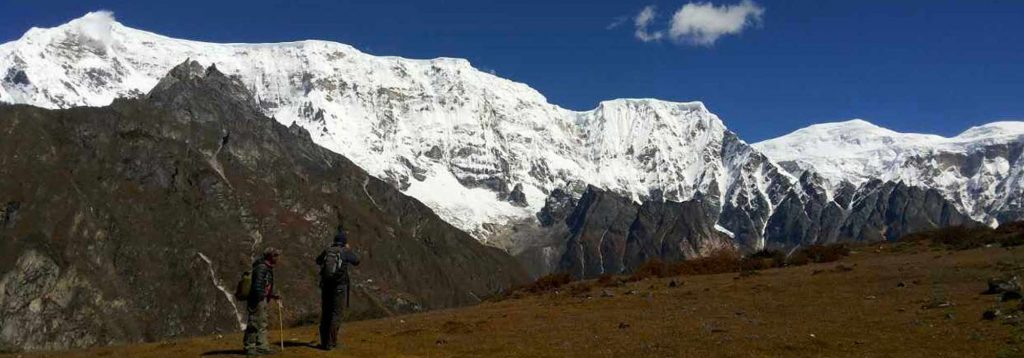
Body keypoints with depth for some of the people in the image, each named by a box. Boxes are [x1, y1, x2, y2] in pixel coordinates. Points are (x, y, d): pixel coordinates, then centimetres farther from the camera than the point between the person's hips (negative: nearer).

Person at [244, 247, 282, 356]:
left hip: (262, 300, 11)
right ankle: (249, 348, 1)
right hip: (257, 300, -11)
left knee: (262, 324, 13)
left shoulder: (267, 268, 16)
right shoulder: (261, 267, -15)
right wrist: (260, 297, -26)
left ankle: (262, 347, 17)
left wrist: (272, 295, 14)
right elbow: (257, 285, -23)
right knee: (254, 323, -5)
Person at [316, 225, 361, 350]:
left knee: (325, 313, 12)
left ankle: (324, 341, 16)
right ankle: (330, 342, -5)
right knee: (336, 314, 0)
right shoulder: (345, 251, -6)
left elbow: (318, 261, 23)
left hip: (325, 285, 4)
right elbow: (356, 261, 11)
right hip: (339, 286, -4)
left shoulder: (327, 250, 4)